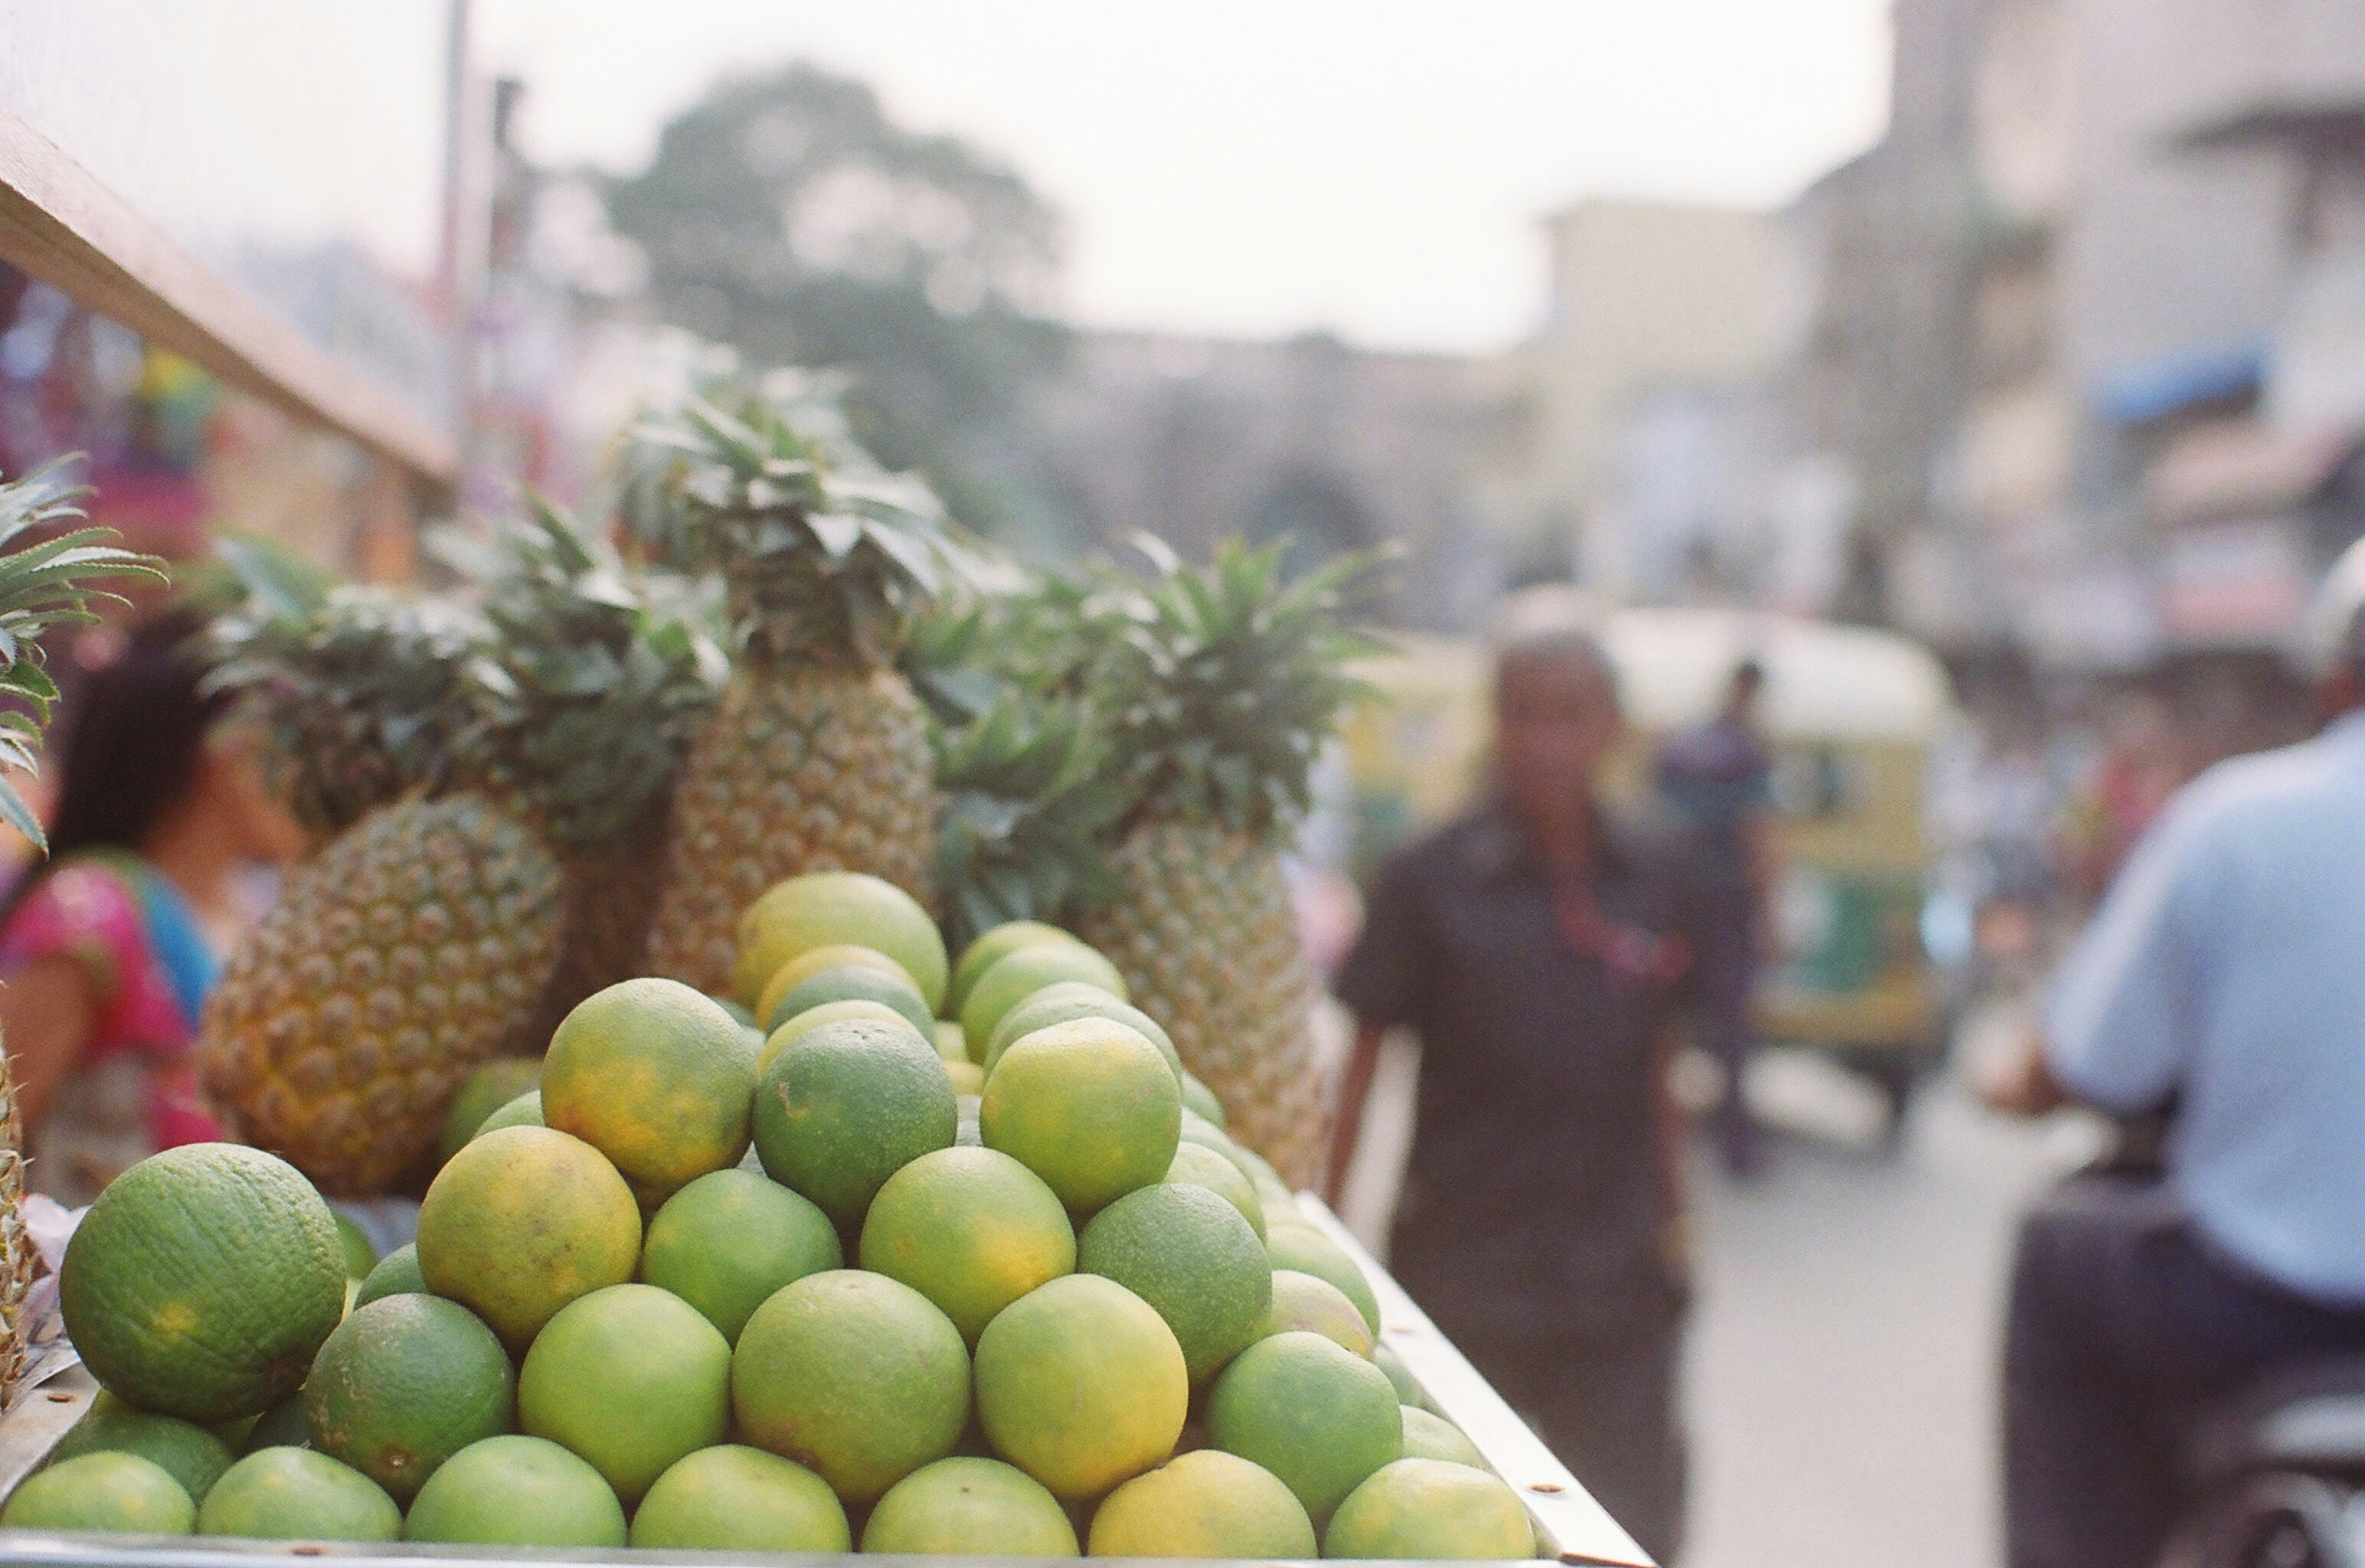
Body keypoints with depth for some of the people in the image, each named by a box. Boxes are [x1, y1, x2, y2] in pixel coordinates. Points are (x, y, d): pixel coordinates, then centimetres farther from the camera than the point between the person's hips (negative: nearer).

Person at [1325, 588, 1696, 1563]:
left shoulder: (1650, 885, 5)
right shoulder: (1432, 881, -5)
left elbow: (1654, 1072, 14)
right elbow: (1361, 1063, -2)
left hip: (1616, 1290, 3)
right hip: (1462, 1287, -3)